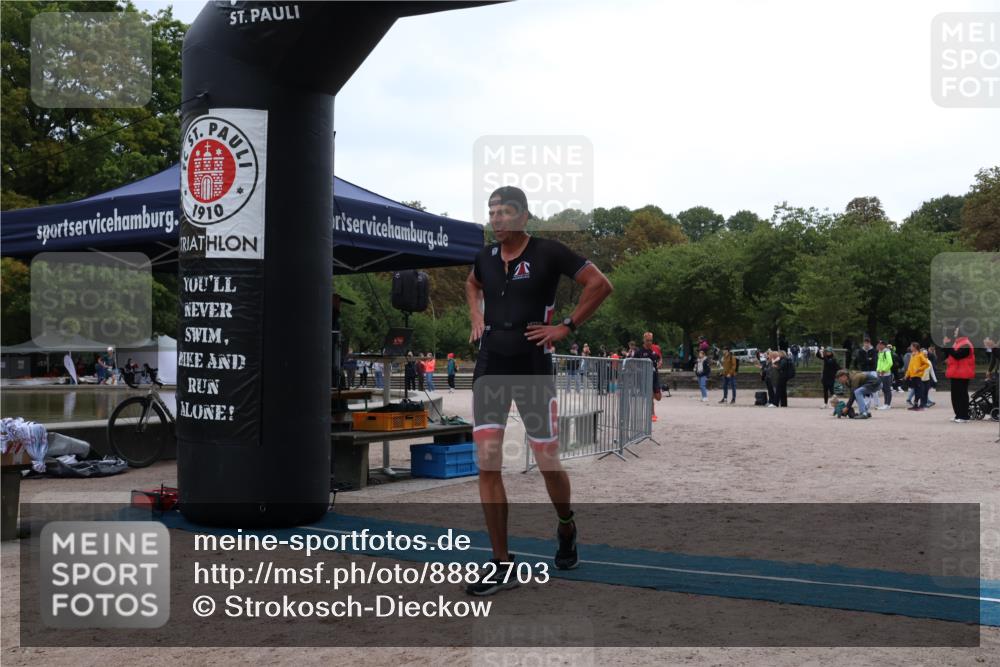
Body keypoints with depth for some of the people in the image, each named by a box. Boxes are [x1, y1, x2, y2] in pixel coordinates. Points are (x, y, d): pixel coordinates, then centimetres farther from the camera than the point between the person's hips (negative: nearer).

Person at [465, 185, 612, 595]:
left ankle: (566, 528, 37)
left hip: (533, 370, -4)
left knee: (548, 463, 4)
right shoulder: (486, 257, 8)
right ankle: (502, 566, 3)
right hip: (490, 369, 4)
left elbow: (599, 284, -6)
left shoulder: (548, 252, -8)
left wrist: (567, 327, -9)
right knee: (487, 465, -4)